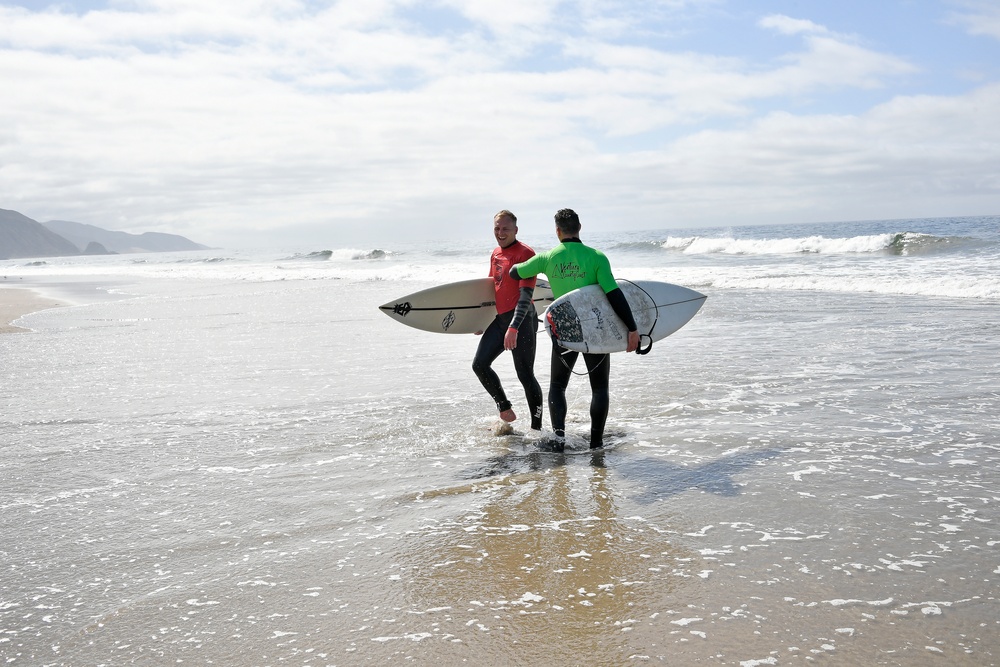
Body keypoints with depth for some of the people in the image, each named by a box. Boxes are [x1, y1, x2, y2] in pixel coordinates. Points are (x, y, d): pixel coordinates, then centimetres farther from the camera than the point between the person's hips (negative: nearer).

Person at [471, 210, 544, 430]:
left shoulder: (525, 253, -13)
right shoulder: (496, 254, 13)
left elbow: (526, 294, -20)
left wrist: (513, 328, -28)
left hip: (521, 319, -8)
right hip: (500, 318, 8)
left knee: (525, 375, -6)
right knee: (479, 364, 6)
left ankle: (536, 427, 2)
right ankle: (504, 407, 21)